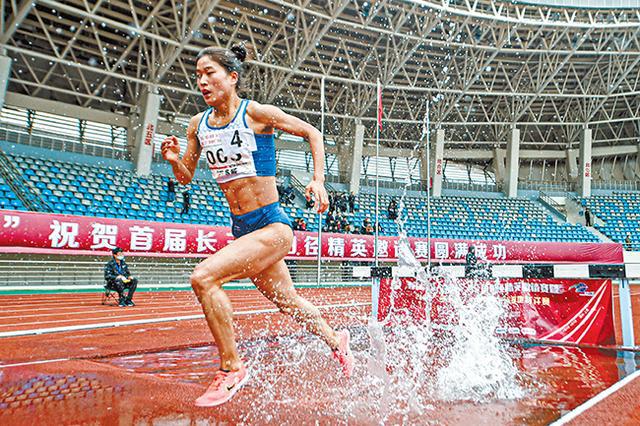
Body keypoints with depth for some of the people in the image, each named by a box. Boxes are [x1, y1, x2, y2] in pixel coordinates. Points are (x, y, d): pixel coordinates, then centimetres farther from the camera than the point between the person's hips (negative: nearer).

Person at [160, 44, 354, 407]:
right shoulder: (198, 125, 6)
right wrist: (174, 159, -7)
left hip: (273, 225, -7)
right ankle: (336, 341, 47)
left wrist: (318, 180, -10)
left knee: (203, 277, -23)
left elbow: (312, 133, 0)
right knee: (287, 302, 20)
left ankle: (232, 368, -5)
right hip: (241, 229, 7)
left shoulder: (257, 113, -10)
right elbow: (186, 178, 14)